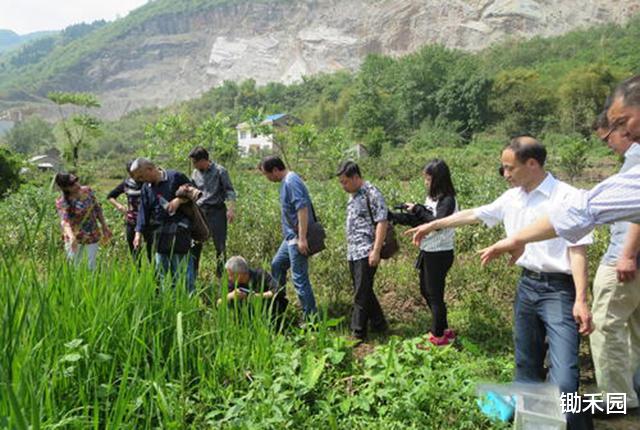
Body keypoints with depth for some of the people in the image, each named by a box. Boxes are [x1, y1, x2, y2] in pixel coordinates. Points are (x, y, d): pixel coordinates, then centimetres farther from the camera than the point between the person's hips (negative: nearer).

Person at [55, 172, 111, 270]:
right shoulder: (62, 202, -17)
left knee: (92, 264, 11)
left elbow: (97, 209, 7)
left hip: (93, 234, 3)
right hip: (75, 236, -3)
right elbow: (64, 221, -32)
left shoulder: (87, 191, -4)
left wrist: (105, 227, 7)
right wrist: (71, 237, -50)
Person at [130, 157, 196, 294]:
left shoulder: (175, 177, -7)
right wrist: (138, 233, 3)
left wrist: (179, 200, -17)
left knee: (182, 265, -3)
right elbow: (143, 211, 10)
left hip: (179, 230, -6)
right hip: (159, 232, 6)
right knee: (161, 269, 12)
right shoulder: (146, 187, 10)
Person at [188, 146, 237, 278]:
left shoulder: (220, 171, -4)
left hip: (216, 211, -4)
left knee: (220, 245, 0)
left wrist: (231, 209, -15)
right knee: (195, 244, 3)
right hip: (200, 211, 4)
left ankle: (221, 275, 9)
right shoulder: (195, 173, 11)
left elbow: (229, 191, -5)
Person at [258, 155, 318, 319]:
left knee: (299, 277, -6)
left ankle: (311, 316, 4)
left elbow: (302, 209, -25)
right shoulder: (287, 181, 13)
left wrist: (302, 238, -27)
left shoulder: (291, 182, -18)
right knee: (276, 264, 22)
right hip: (291, 237, 11)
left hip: (297, 238, -11)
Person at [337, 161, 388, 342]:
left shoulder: (372, 194, -12)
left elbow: (382, 222, -17)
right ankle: (378, 324, 29)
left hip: (366, 253, -9)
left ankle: (358, 333, 6)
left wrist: (376, 251, -21)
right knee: (363, 291, 15)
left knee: (362, 293, -3)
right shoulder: (353, 195, 14)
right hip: (353, 253, 9)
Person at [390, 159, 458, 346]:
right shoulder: (431, 198, 9)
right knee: (426, 291, 17)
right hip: (428, 252, 9)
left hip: (439, 254, -9)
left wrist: (418, 209, -20)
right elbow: (416, 221, 11)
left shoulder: (447, 200, -15)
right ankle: (443, 329, 32)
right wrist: (392, 216, 6)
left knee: (435, 294, 2)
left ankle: (438, 336, 18)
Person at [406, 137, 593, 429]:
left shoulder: (567, 197, -12)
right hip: (526, 286, 7)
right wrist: (432, 225, 21)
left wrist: (581, 300, -19)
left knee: (563, 379, -13)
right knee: (526, 367, 17)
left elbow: (577, 250, -14)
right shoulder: (511, 198, 7)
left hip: (559, 290, -6)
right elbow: (472, 214, 17)